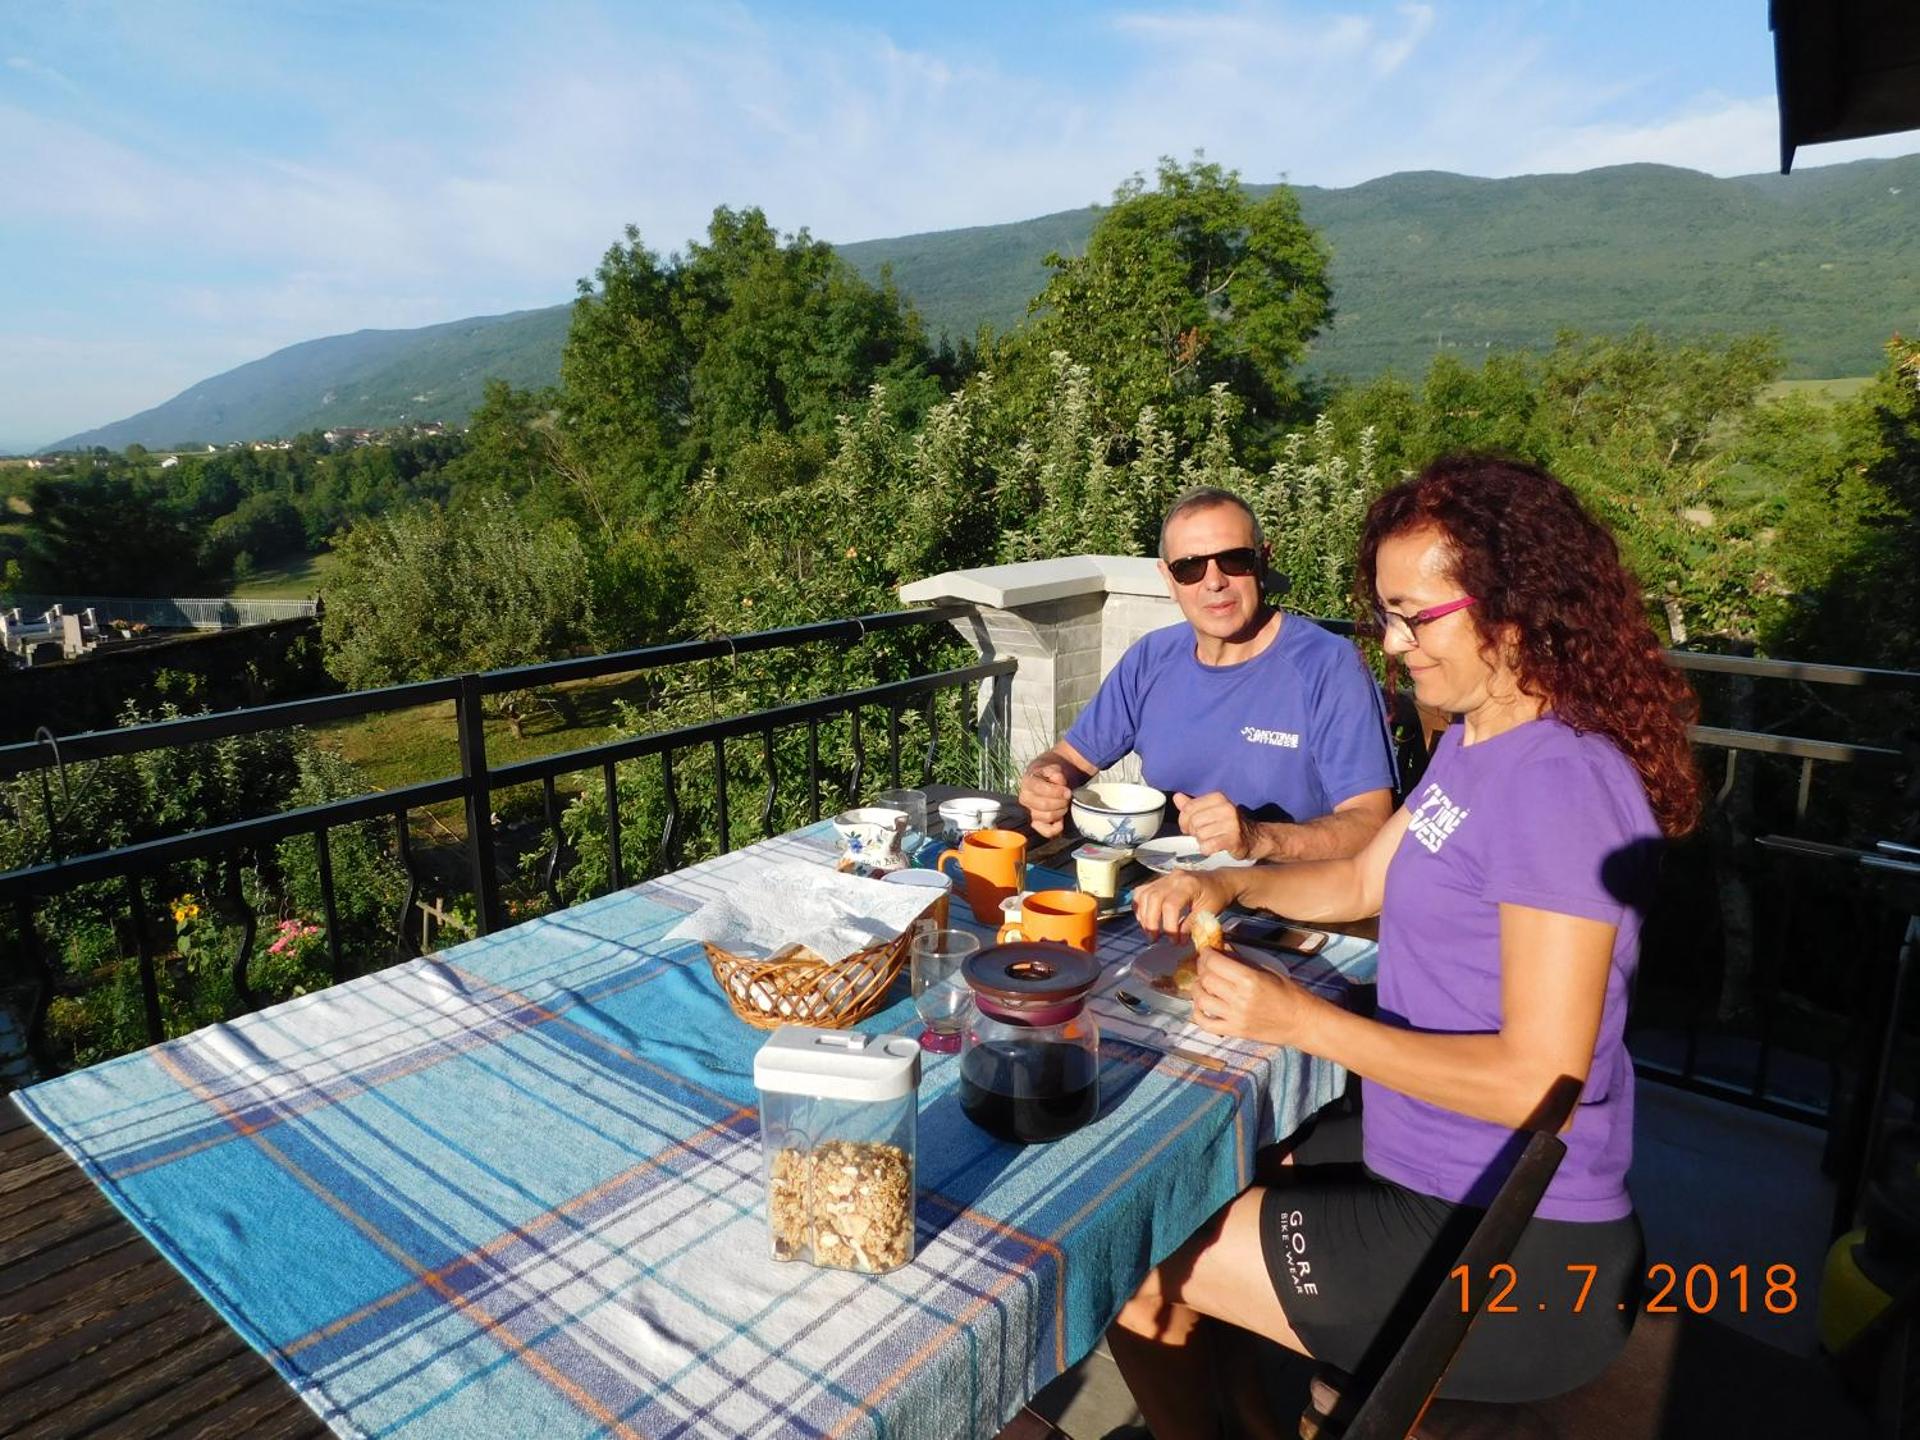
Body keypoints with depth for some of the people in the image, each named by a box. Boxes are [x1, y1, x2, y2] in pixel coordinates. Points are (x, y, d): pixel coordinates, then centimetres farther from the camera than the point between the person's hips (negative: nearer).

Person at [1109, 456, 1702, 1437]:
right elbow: (1366, 881, 15)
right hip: (1421, 1166, 9)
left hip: (1511, 1253, -9)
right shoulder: (1473, 741, 4)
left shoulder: (1560, 783, -25)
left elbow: (1539, 1078, -26)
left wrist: (1302, 1019, -25)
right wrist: (1231, 885, -1)